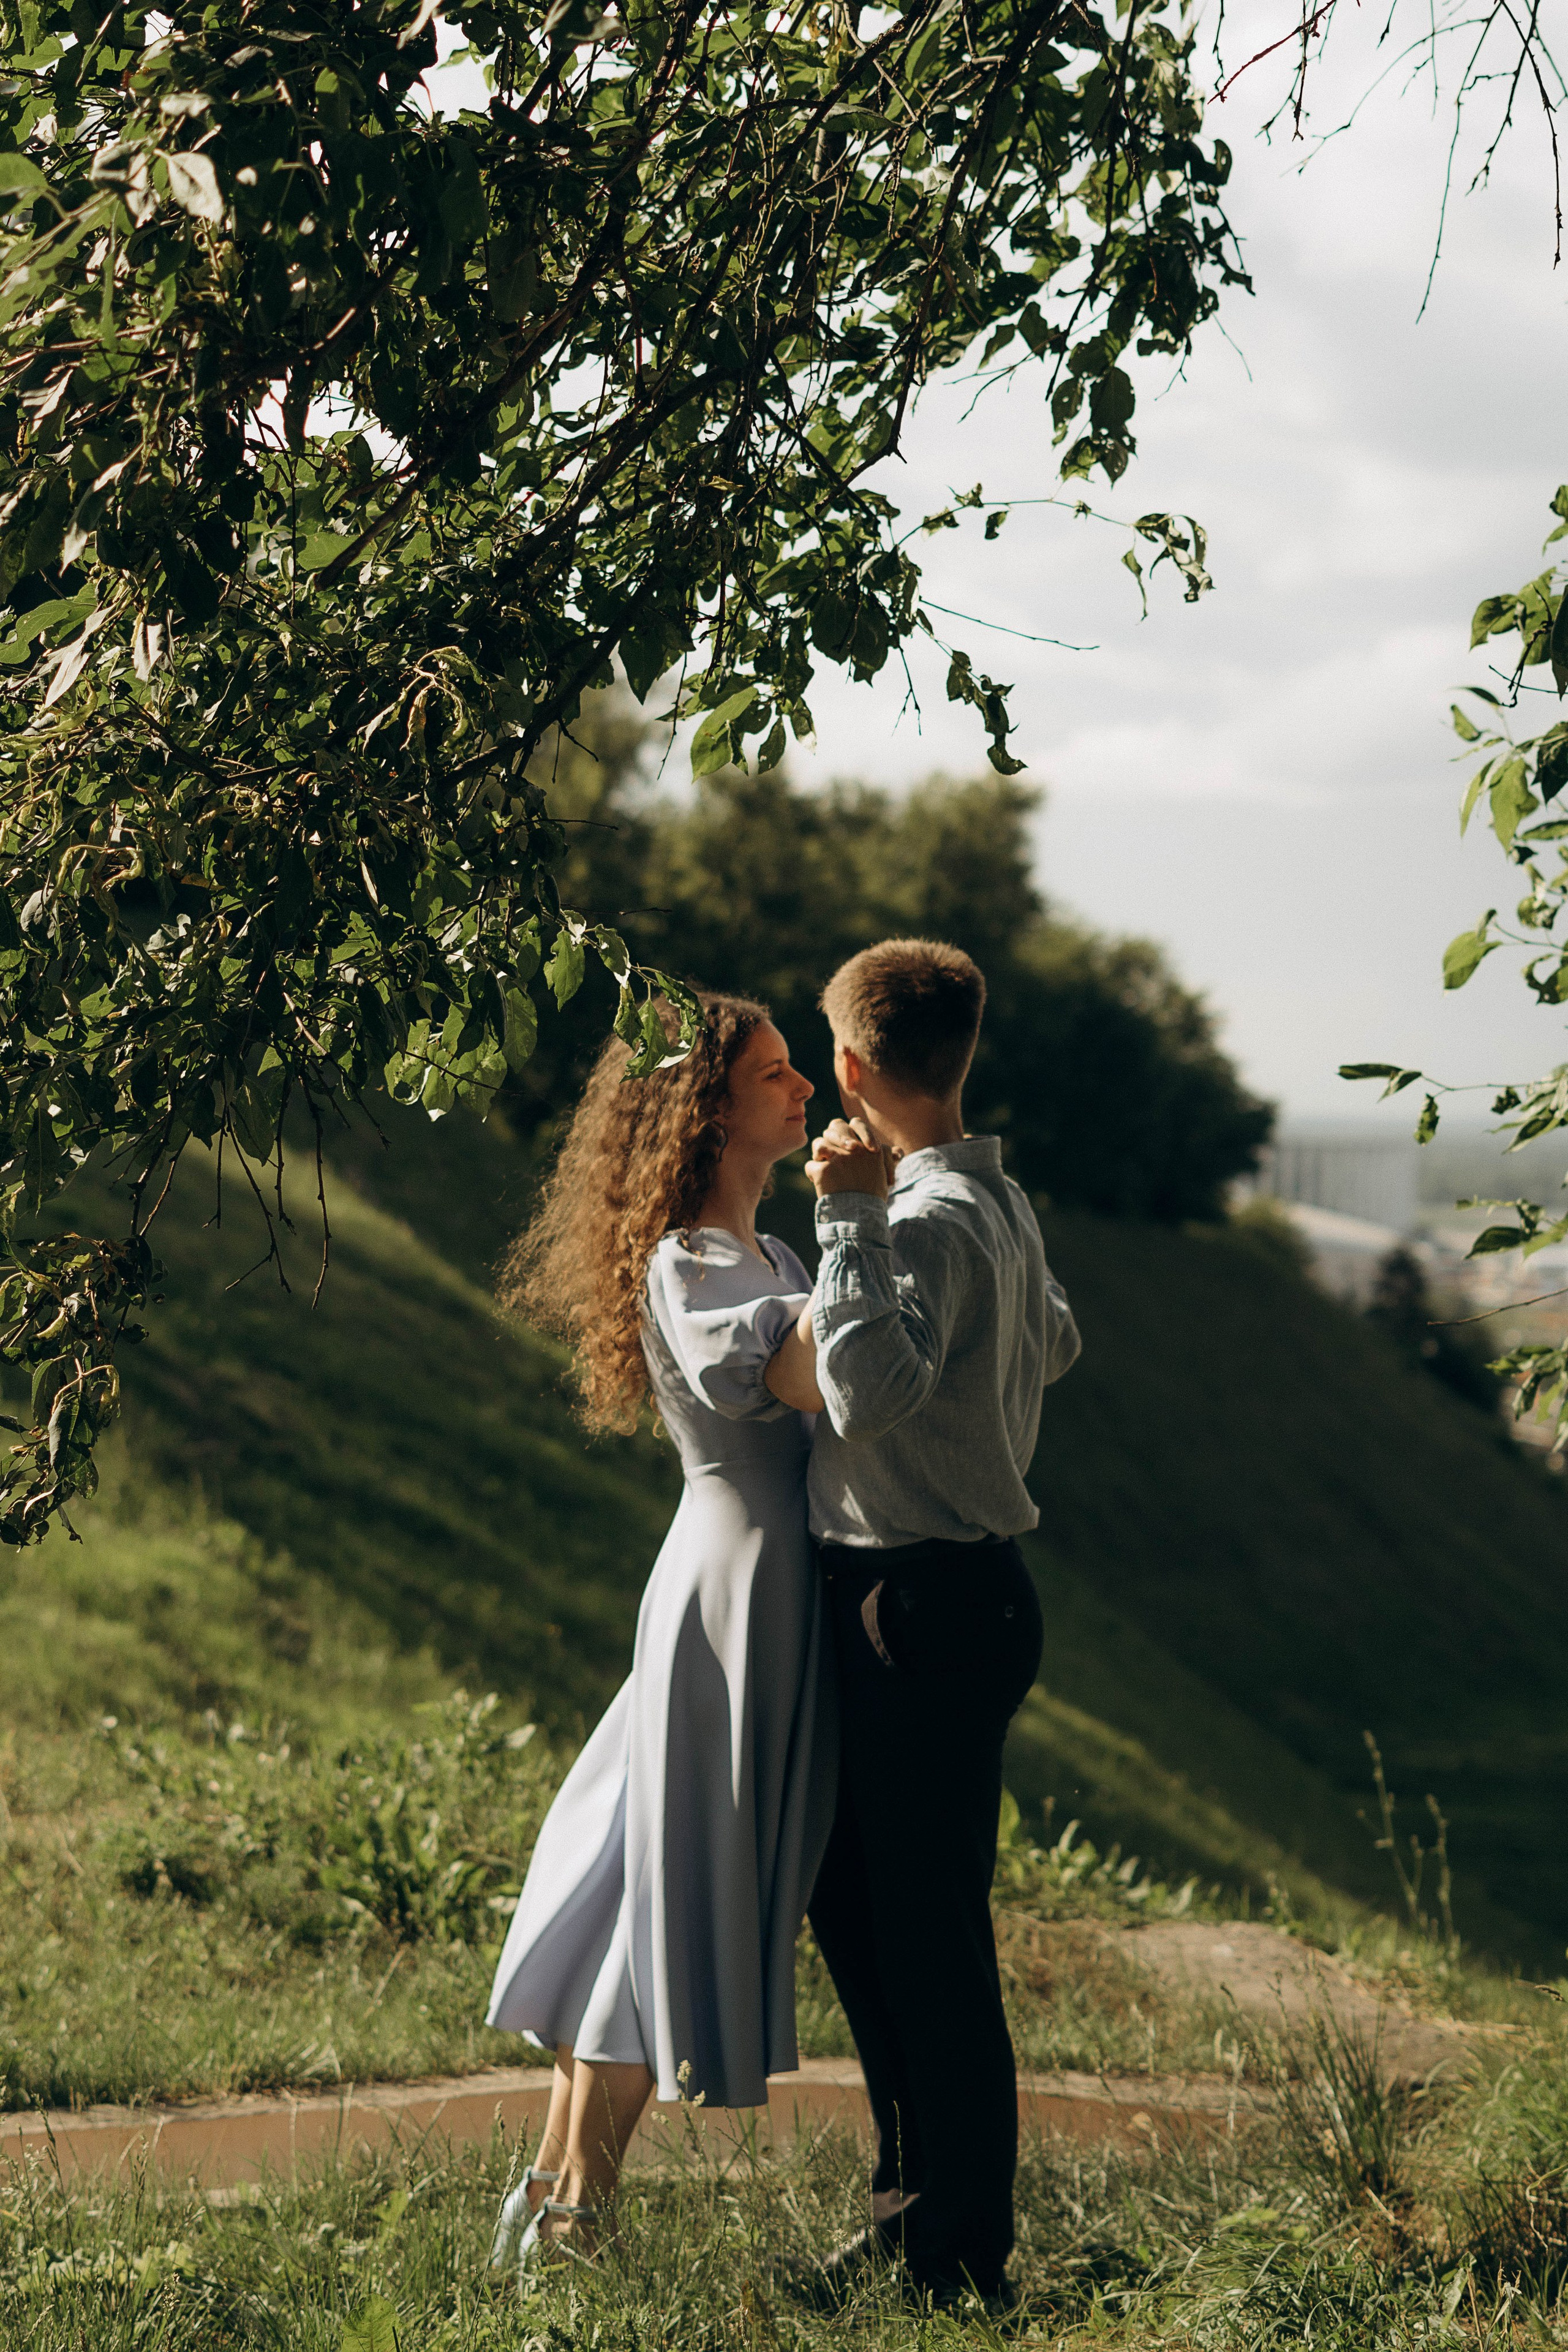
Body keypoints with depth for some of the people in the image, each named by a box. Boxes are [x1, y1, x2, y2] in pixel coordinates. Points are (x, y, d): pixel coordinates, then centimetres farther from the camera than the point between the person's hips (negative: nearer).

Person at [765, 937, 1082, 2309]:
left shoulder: (930, 1222, -19)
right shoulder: (1003, 1204, 11)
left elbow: (871, 1394, -34)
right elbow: (1054, 1344, 30)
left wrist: (852, 1222, -29)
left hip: (929, 1604, -10)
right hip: (955, 1590, 10)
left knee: (930, 1934, -3)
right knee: (852, 1896, 18)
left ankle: (962, 2258, 5)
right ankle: (917, 2199, 28)